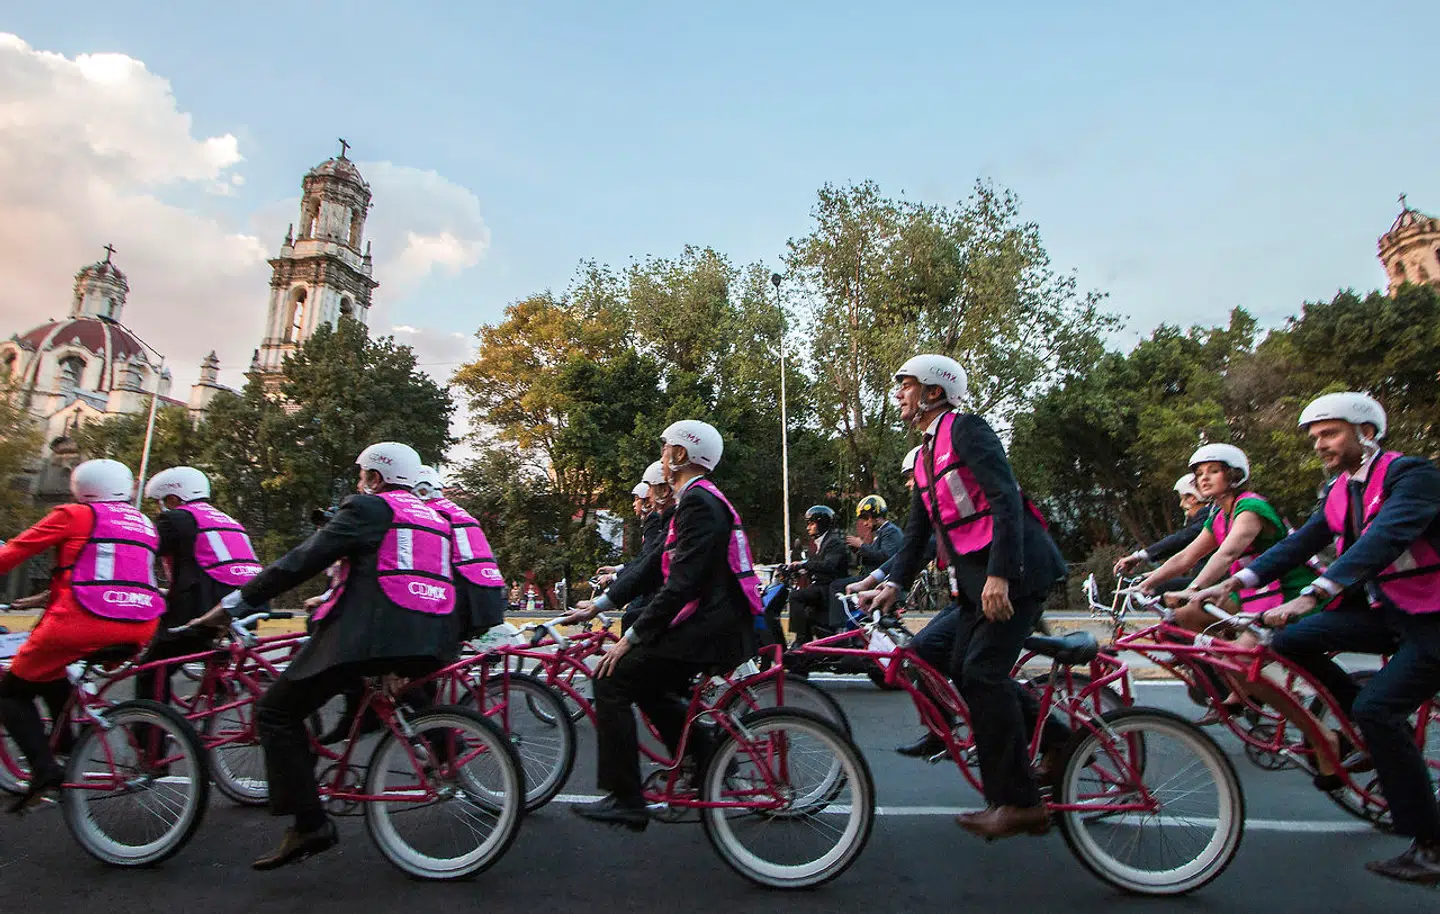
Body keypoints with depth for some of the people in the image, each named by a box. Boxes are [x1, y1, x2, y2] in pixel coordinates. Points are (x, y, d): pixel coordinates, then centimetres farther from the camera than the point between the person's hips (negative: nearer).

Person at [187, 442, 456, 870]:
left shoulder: (367, 507, 3)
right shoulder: (435, 517, 23)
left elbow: (302, 561, -2)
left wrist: (233, 604, 5)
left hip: (369, 634, -7)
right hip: (430, 644, 8)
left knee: (276, 712, 8)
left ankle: (309, 825, 4)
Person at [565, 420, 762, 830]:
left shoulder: (699, 502, -16)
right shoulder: (701, 499, 17)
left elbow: (682, 584, -23)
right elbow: (656, 563, 17)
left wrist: (631, 638, -18)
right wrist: (603, 601, 16)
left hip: (707, 630, -10)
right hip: (718, 624, 10)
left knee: (612, 682, -5)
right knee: (646, 686, 23)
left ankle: (624, 800, 2)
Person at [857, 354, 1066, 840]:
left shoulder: (966, 428, -9)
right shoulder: (925, 456, 18)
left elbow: (1006, 498, -19)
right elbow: (918, 530, 17)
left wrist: (999, 575, -25)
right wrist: (893, 585, 5)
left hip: (1015, 566, -9)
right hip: (976, 576, 9)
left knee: (983, 671, -11)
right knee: (965, 670, 7)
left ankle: (1015, 802, 0)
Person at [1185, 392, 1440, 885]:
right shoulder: (1338, 492, 7)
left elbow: (1383, 538, -34)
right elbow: (1299, 544, 1)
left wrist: (1312, 595, -46)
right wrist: (1232, 582, -12)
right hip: (1385, 610, 7)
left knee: (1377, 709, -20)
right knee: (1292, 639, -12)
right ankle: (1371, 732, 10)